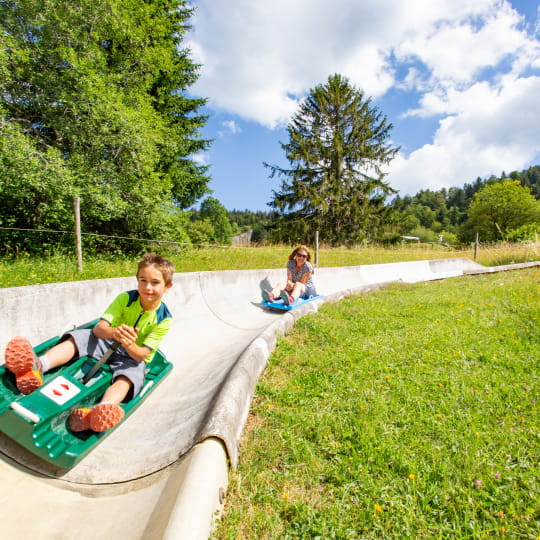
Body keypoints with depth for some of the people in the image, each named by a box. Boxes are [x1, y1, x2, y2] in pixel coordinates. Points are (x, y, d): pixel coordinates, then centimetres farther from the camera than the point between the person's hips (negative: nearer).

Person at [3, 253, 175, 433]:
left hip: (133, 357, -3)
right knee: (78, 337, -20)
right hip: (109, 344, 3)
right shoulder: (125, 298, -9)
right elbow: (98, 328, -20)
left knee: (125, 380, -33)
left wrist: (128, 345, -45)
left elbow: (141, 355, -20)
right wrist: (113, 332, -45)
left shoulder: (164, 319, -15)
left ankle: (97, 412, -62)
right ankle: (37, 366, -46)